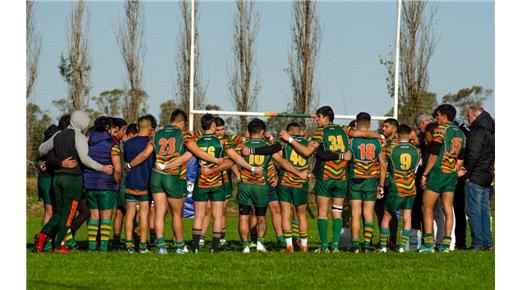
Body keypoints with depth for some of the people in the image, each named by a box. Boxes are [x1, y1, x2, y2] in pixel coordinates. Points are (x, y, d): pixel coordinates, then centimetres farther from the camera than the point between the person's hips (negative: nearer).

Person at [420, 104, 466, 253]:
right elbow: (461, 159, 14)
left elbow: (434, 155, -14)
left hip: (437, 172, -6)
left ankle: (428, 243, -7)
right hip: (452, 175, 6)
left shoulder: (440, 130, -9)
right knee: (448, 209, 6)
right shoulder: (460, 134, 13)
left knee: (427, 208, 0)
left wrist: (425, 174, -10)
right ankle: (446, 244, 2)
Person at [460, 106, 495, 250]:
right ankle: (487, 243, 11)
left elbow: (473, 154, -19)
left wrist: (467, 172, -10)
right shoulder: (490, 132, 16)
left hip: (475, 178, -9)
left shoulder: (477, 131, -13)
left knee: (473, 211, -6)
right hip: (487, 178, 9)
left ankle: (478, 243, -9)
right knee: (484, 211, 12)